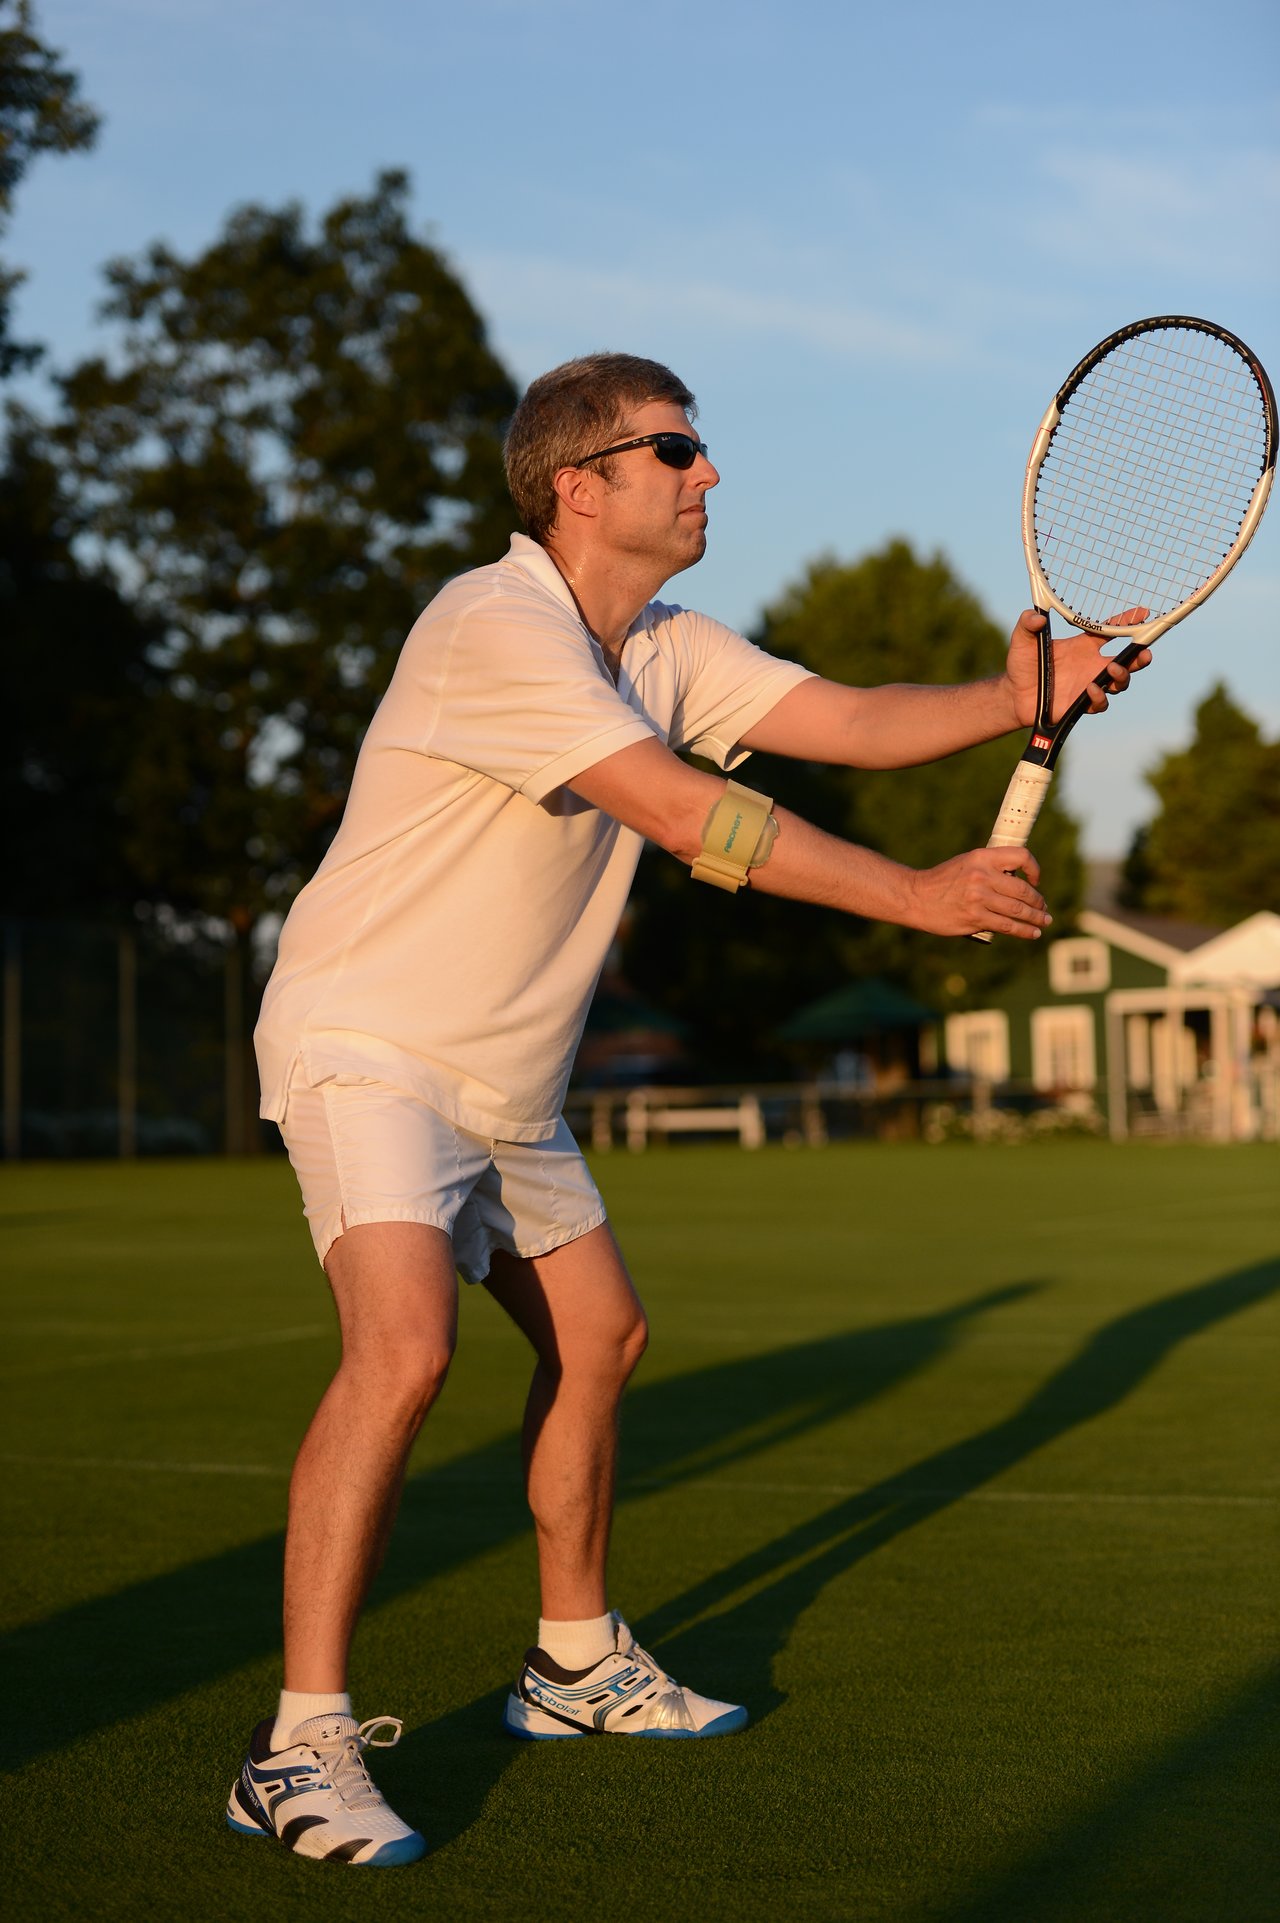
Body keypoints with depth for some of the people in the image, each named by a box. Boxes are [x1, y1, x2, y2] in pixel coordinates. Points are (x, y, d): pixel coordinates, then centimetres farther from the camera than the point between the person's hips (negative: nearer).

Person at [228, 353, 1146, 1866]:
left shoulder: (664, 649, 7)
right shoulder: (496, 628, -23)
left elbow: (848, 720, 0)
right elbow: (687, 814, -29)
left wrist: (1009, 699, -20)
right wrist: (921, 895, -25)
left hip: (508, 1079, 10)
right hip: (367, 1044, -10)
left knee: (597, 1334, 16)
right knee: (404, 1344, -27)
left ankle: (574, 1665, 33)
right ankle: (302, 1745, -22)